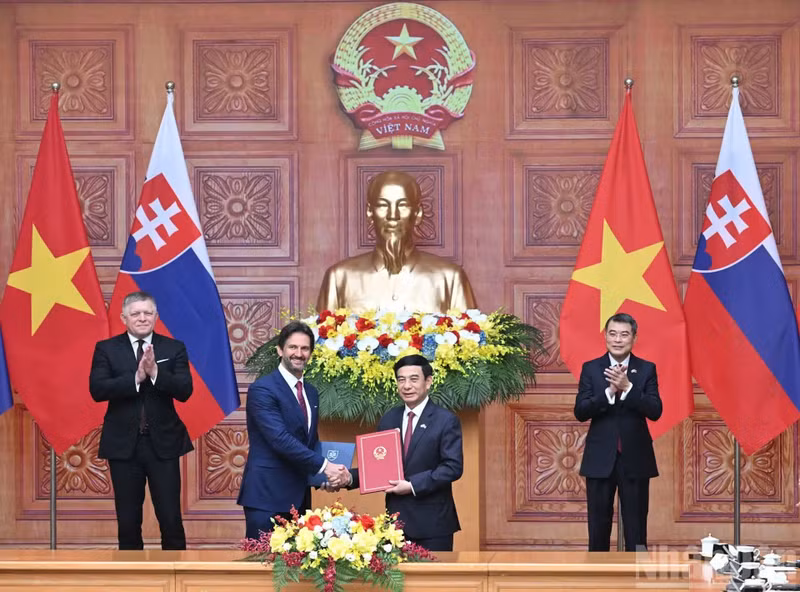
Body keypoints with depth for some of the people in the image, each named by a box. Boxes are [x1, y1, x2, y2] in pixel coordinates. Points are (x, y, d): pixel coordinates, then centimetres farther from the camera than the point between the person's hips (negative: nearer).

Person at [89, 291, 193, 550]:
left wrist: (155, 372, -23)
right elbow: (97, 390, -11)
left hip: (163, 443, 0)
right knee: (128, 520, 7)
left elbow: (184, 391, -7)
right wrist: (136, 377, -22)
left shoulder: (174, 348, 3)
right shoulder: (106, 349, 2)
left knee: (170, 518, -1)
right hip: (123, 444, 0)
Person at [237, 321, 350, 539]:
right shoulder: (262, 389, -10)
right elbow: (280, 439, -19)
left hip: (299, 496, 8)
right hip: (266, 495, -8)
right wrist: (324, 466, -19)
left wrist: (329, 473, 2)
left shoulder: (311, 393, 16)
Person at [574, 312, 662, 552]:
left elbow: (655, 411, -9)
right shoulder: (591, 369, 3)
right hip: (600, 459, 1)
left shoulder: (646, 369, 2)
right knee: (598, 529, 6)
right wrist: (609, 392, -19)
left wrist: (627, 387, -21)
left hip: (635, 459, 0)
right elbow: (580, 412, -6)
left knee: (636, 531, 3)